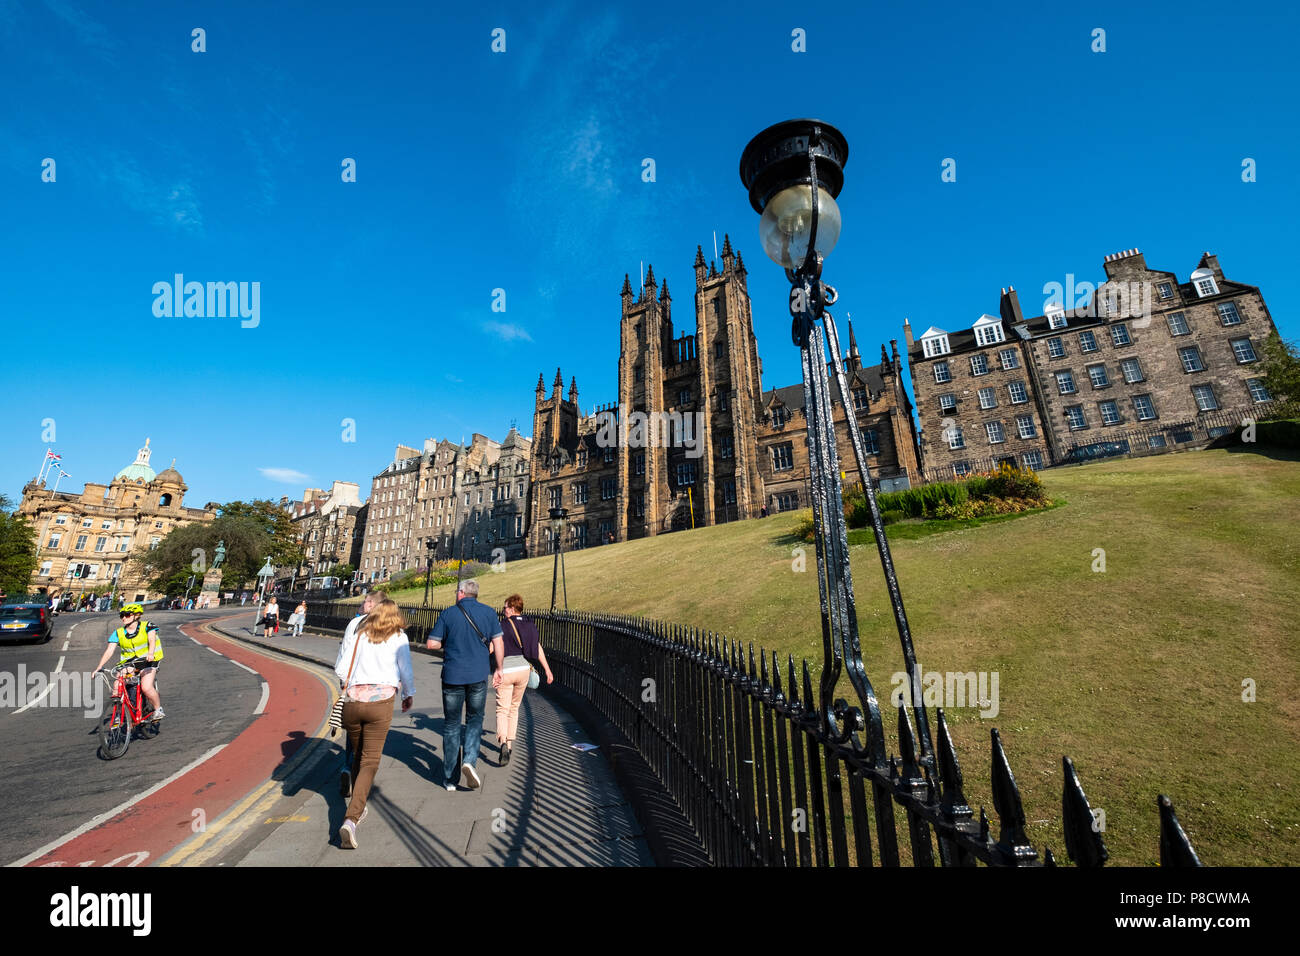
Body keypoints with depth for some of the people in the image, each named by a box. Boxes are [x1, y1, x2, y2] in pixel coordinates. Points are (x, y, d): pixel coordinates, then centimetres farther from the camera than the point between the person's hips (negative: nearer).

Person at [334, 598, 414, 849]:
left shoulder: (356, 634, 11)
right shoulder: (399, 637, 4)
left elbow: (340, 669, 10)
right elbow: (406, 671, 4)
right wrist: (409, 695, 20)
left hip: (351, 701, 4)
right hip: (381, 701, -3)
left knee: (358, 757, 21)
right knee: (370, 762, 2)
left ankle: (357, 810, 35)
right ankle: (351, 819, -12)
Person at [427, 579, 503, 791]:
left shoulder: (448, 614, -3)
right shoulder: (489, 612, 0)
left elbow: (431, 644, -4)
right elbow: (497, 643, -2)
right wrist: (498, 669, 9)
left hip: (453, 675, 0)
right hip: (479, 675, 1)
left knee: (451, 725, 13)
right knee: (474, 720, 17)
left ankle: (450, 777, 20)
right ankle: (470, 760, -4)